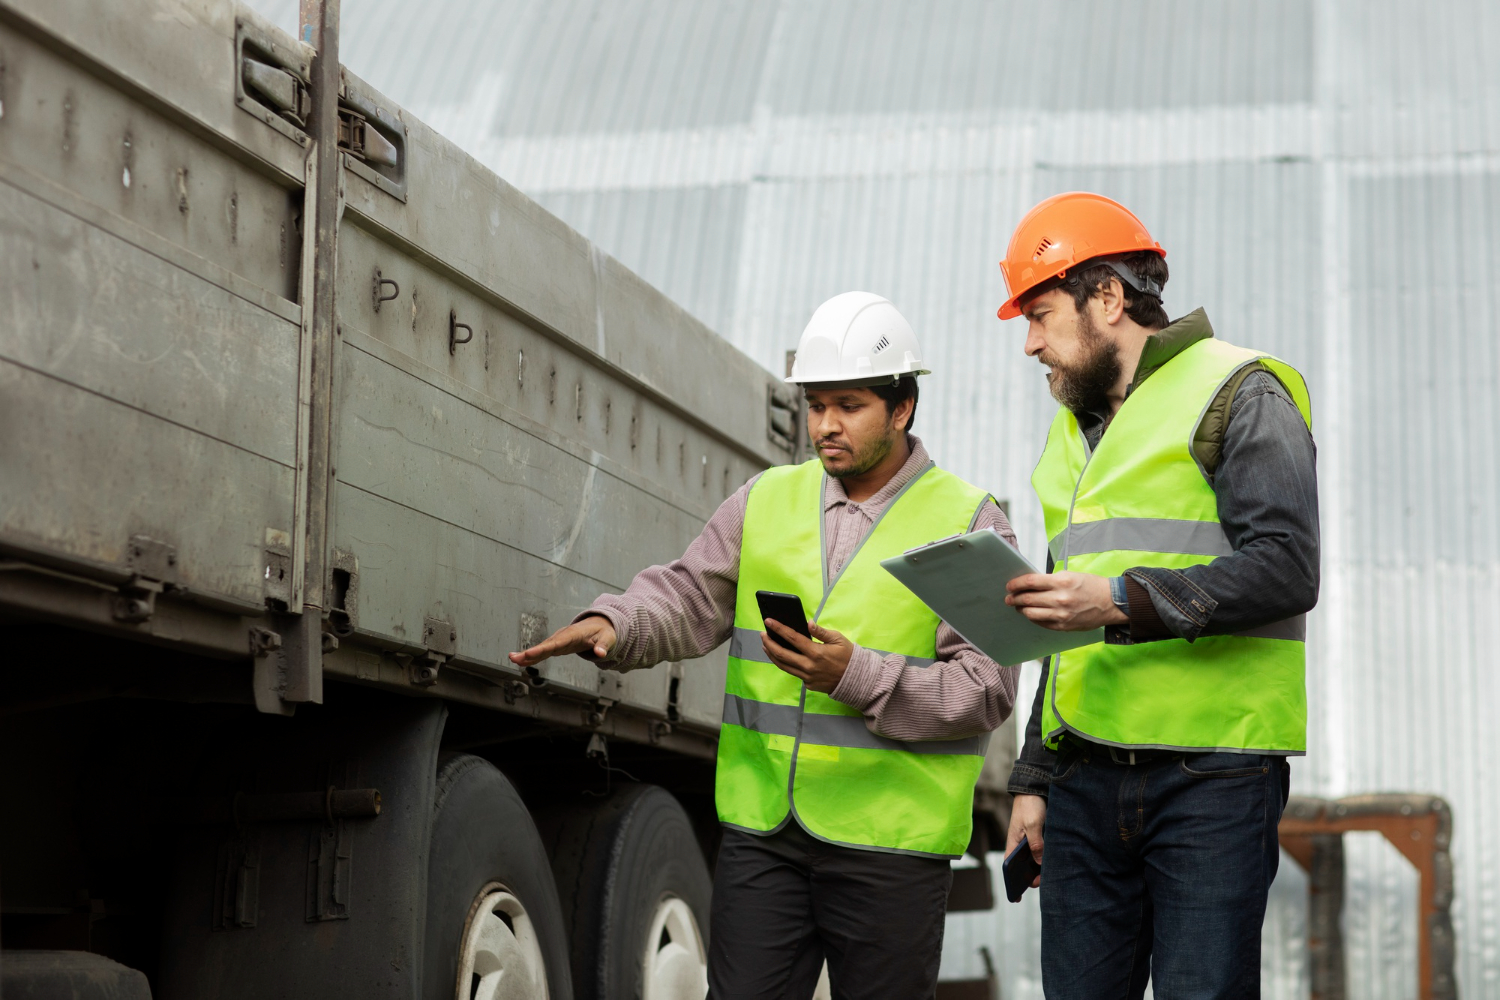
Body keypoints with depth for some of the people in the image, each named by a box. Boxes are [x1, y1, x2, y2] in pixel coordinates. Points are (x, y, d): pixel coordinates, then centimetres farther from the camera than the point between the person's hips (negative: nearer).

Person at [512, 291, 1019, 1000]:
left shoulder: (968, 523, -1)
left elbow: (986, 688, -8)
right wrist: (614, 626, -17)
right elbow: (689, 596, 5)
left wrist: (858, 678, -20)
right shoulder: (767, 501, 12)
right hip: (762, 828, 3)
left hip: (891, 843, -3)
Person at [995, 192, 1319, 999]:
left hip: (1212, 773, -7)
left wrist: (1126, 601, -23)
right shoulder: (1074, 427, 22)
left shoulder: (1237, 393, -2)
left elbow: (1286, 568, -14)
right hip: (1087, 774, 7)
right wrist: (1034, 776, 21)